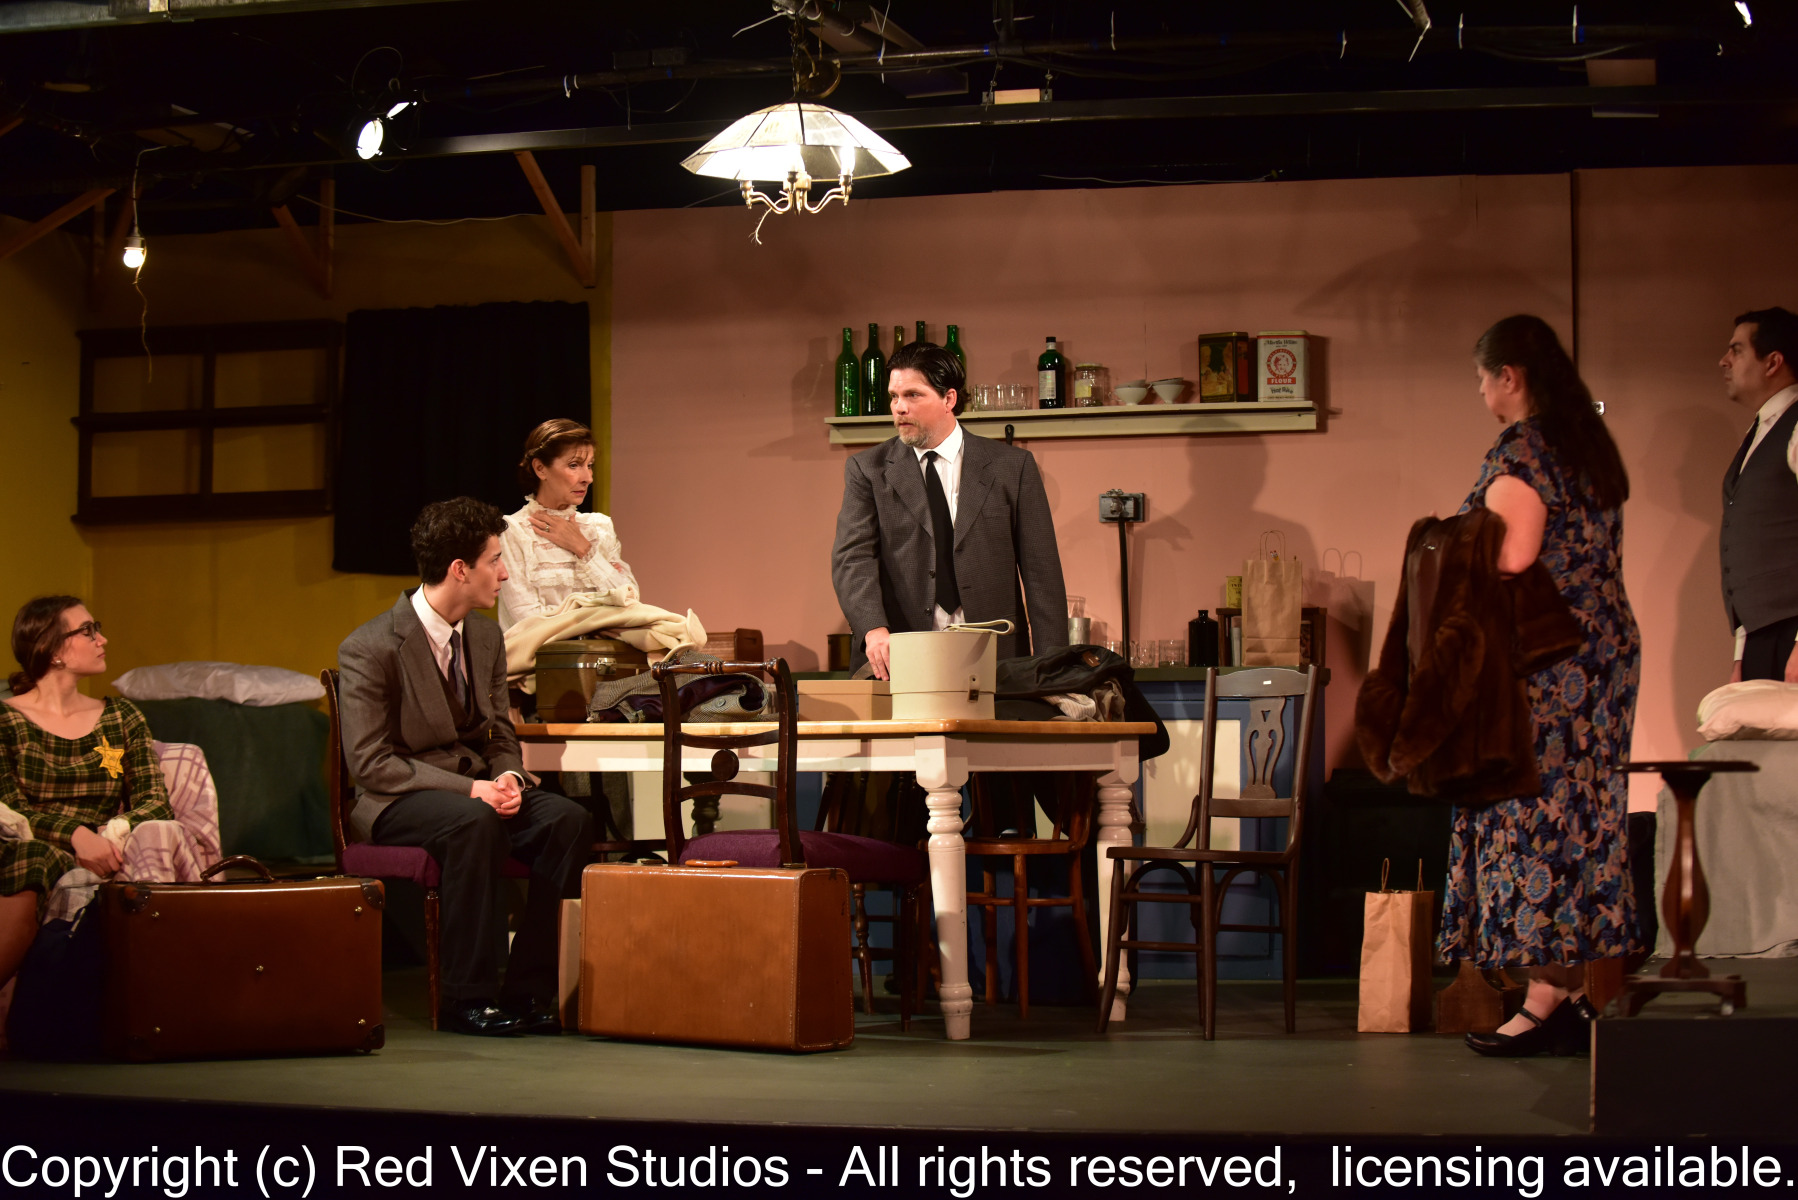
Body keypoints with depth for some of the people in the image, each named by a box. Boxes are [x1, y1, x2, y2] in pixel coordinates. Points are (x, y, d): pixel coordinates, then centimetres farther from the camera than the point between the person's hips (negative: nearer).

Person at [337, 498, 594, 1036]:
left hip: (477, 788, 6)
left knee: (569, 819, -21)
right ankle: (468, 998, -27)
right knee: (474, 823, -37)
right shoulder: (370, 649, -14)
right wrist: (469, 789, -25)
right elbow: (371, 764, -16)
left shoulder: (485, 636, 8)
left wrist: (507, 777, -10)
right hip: (398, 801, -6)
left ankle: (528, 990, -17)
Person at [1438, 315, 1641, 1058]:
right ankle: (1575, 995, 13)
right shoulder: (1592, 448, 14)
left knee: (1534, 814, -6)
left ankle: (1547, 1002, -6)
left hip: (1542, 659, -9)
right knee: (1584, 816, 10)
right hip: (1607, 649, 9)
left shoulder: (1519, 455, -14)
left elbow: (1511, 571, -19)